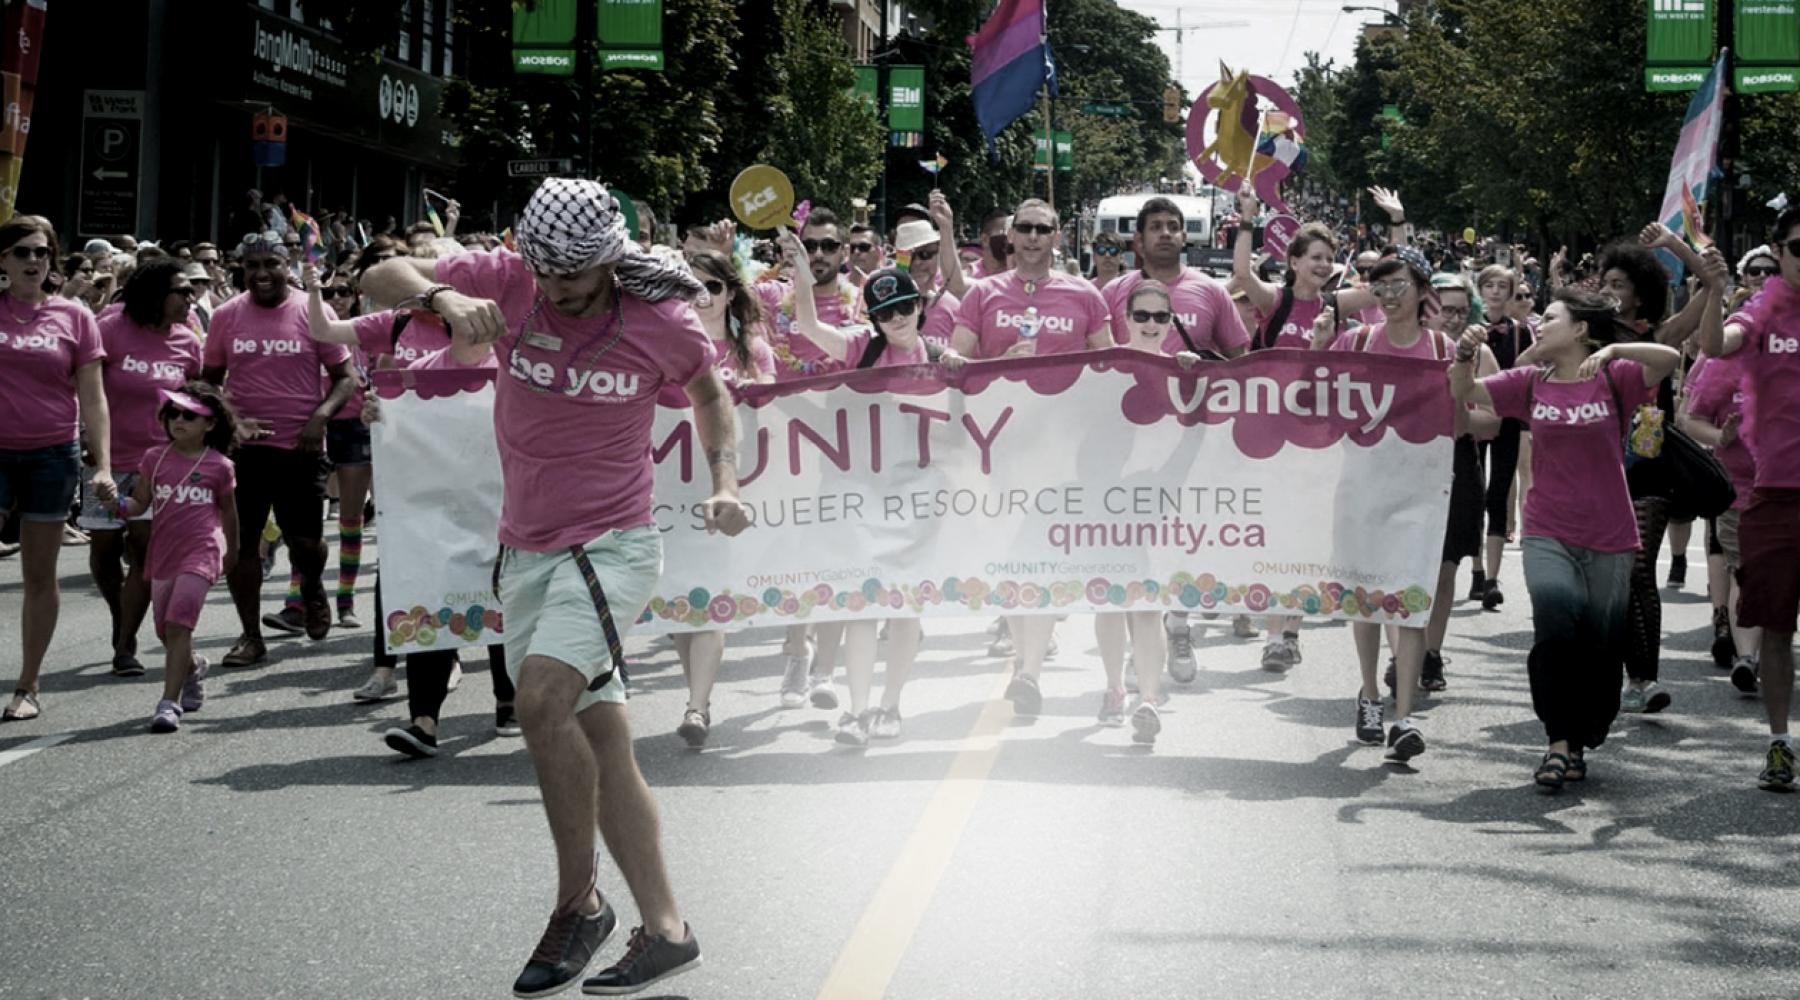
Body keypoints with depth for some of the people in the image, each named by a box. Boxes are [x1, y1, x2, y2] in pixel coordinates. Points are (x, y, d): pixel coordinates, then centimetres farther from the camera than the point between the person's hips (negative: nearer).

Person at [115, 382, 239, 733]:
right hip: (162, 555, 4)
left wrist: (232, 550, 21)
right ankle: (193, 667, 46)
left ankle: (170, 702, -18)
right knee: (167, 631, 15)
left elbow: (228, 509, 12)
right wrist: (120, 506, -17)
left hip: (200, 554, -4)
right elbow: (140, 502, 5)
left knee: (178, 625, -16)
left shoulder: (218, 466, -1)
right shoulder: (155, 459, 5)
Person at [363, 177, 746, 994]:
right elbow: (381, 277, -5)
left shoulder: (661, 322, -9)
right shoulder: (506, 283, -6)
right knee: (600, 741, 5)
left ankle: (578, 900, -9)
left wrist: (725, 484, -3)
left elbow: (710, 391, 11)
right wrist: (445, 298, -26)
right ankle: (665, 931, 12)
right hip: (526, 551, 4)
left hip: (612, 546, -4)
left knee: (541, 699, -25)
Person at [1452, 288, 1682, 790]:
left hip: (1609, 540, -1)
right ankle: (1558, 741, -18)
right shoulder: (1530, 383, 7)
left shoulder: (1614, 378, -2)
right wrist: (1464, 354, -12)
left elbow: (1671, 359, -16)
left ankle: (1579, 744, 30)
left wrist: (1616, 349, -30)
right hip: (1548, 534, 1)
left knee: (1601, 650, 5)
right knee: (1557, 605, -27)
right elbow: (1463, 393, 6)